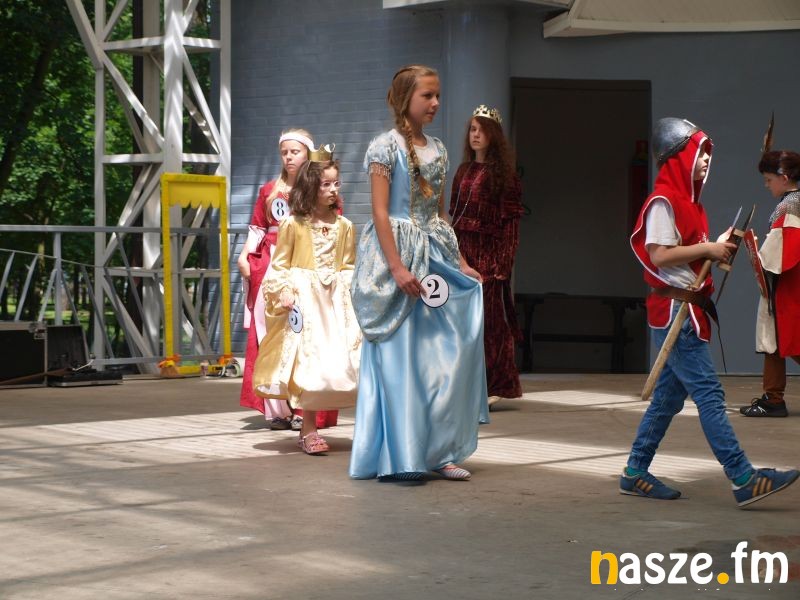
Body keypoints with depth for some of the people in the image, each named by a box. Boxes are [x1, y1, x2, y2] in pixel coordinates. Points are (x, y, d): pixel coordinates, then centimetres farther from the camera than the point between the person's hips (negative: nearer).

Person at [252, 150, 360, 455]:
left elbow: (348, 267, 13)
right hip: (303, 299, -4)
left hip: (335, 301, 4)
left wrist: (351, 290, -4)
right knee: (308, 361, -7)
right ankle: (308, 430, 0)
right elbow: (279, 264, 1)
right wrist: (284, 292, -13)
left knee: (339, 362, -2)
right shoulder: (293, 224, -2)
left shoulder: (344, 226, 9)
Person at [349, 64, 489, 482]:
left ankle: (437, 450, 11)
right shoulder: (386, 145, -7)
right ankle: (398, 457, 2)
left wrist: (459, 261, 12)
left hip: (435, 257, 7)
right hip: (397, 253, -7)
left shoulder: (437, 149, 14)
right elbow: (380, 211, -13)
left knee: (443, 355, 4)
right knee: (399, 355, -4)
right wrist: (397, 267, -20)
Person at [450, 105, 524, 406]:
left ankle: (496, 386, 2)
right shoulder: (463, 171, 16)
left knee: (490, 319, -4)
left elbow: (511, 221, -7)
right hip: (461, 250, 5)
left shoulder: (503, 173, -2)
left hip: (488, 251, -5)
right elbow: (453, 215, 15)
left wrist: (503, 262, -15)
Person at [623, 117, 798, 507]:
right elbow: (658, 255, -20)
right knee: (708, 394, -13)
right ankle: (743, 480, -16)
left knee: (668, 396, 12)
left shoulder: (687, 201, 19)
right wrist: (708, 249, -16)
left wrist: (718, 249, 5)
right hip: (675, 309, -10)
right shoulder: (663, 201, -12)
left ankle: (635, 474, 18)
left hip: (687, 309, 10)